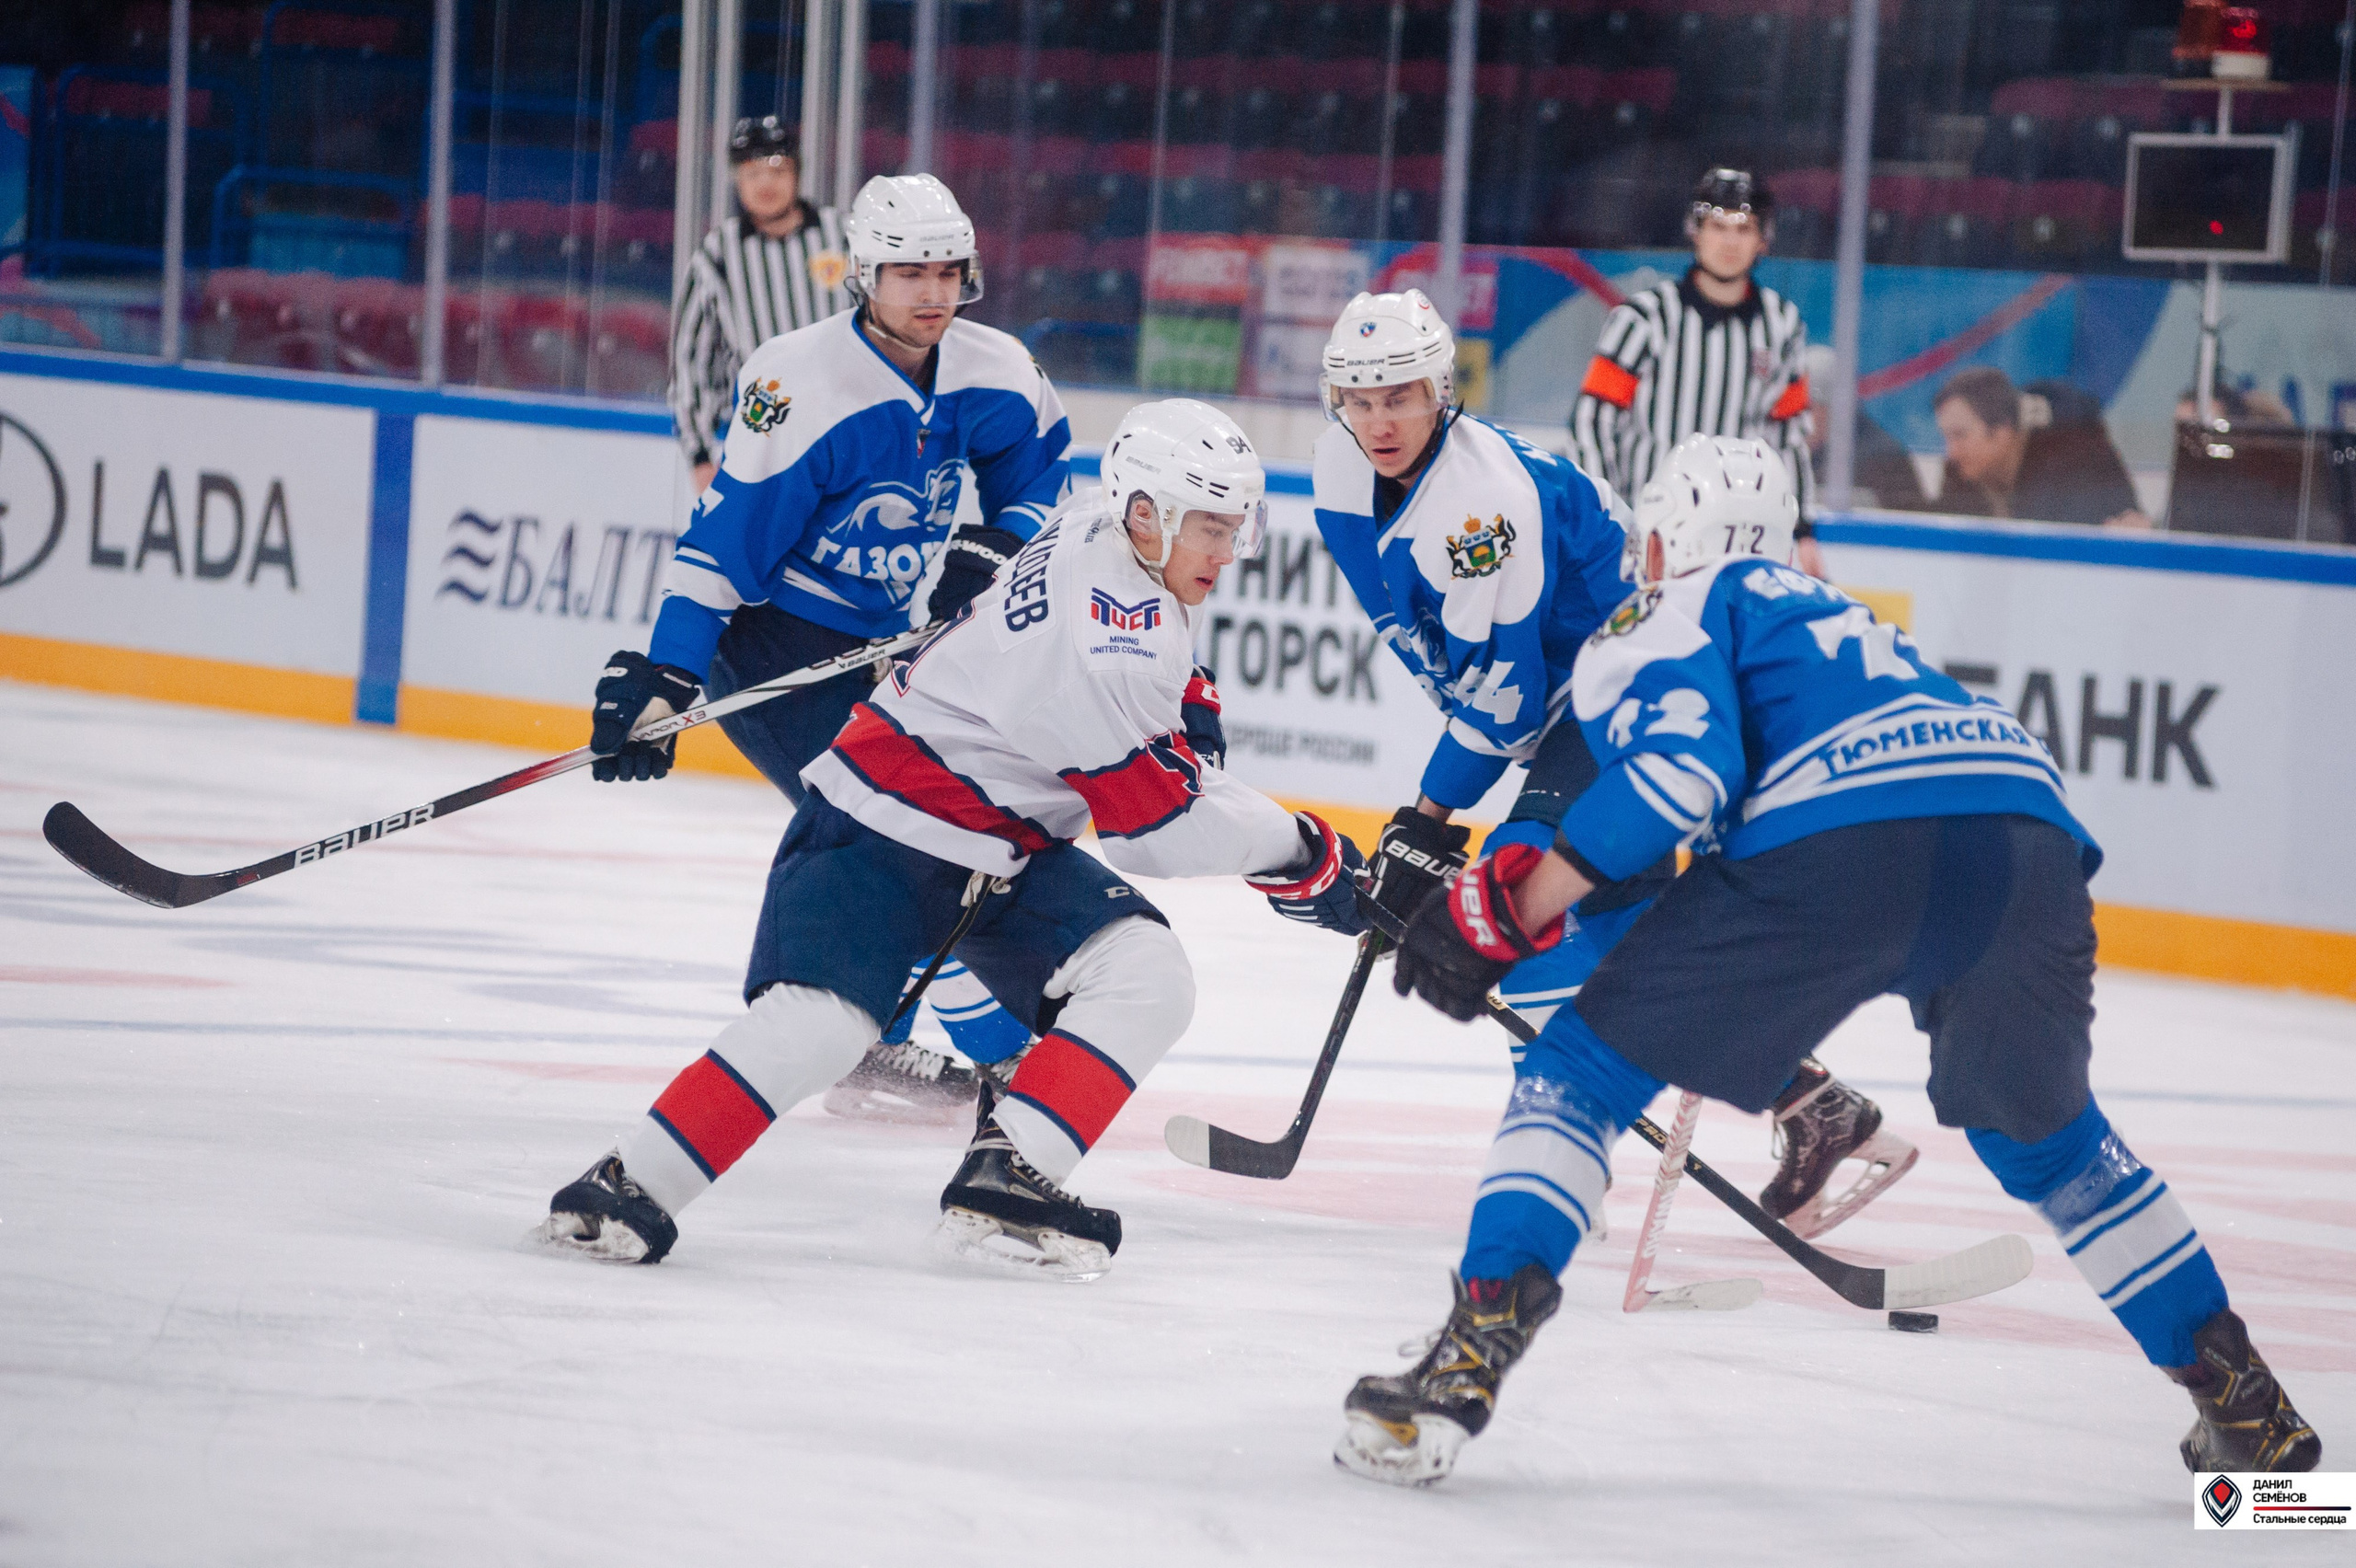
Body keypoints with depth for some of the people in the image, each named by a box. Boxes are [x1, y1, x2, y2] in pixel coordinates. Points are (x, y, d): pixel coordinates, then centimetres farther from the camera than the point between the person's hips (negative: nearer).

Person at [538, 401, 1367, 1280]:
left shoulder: (1105, 524, 1)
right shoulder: (1112, 639, -27)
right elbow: (1159, 829, -22)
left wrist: (1182, 704, 15)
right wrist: (1299, 850, -13)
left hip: (1006, 850, 10)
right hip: (884, 825, -10)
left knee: (1147, 981, -9)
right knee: (817, 1021, -27)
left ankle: (1003, 1181, -15)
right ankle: (631, 1184, -18)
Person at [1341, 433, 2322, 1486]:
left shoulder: (1663, 619, 18)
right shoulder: (1833, 617, 41)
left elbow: (1681, 766, -3)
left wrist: (1509, 909, 1)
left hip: (1837, 840, -6)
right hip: (2030, 832, 6)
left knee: (1585, 1068, 10)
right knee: (2041, 1136, 32)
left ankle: (1470, 1361, -6)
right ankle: (2246, 1407, 32)